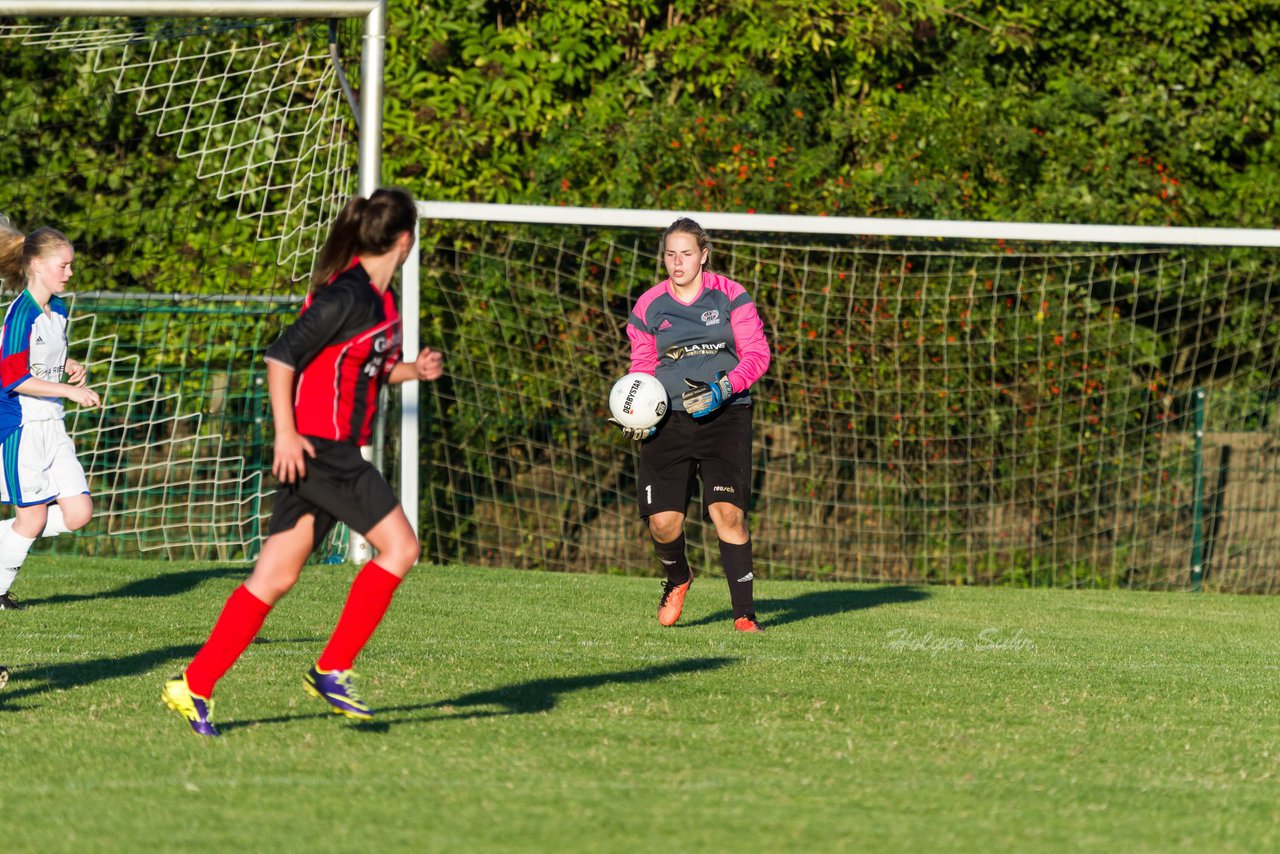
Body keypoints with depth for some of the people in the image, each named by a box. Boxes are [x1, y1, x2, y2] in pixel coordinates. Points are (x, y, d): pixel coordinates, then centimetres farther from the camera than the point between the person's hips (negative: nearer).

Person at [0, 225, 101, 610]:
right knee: (33, 519, -3)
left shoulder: (58, 310, 10)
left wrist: (70, 367, 6)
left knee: (78, 513, 1)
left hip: (52, 426, 8)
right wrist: (70, 390, -21)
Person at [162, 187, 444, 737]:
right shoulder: (349, 295, -15)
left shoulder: (377, 298, 14)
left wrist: (411, 370, 9)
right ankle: (332, 671, -6)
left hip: (337, 450, 9)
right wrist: (285, 432, -21)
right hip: (319, 446, -9)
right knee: (399, 546, -9)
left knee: (276, 576, 6)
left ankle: (195, 685, 5)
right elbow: (282, 355, -17)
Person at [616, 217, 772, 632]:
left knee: (727, 511, -17)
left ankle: (744, 613, -7)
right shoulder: (649, 306, 7)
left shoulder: (730, 296, 1)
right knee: (663, 522, -6)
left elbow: (757, 354, 0)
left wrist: (723, 388, -16)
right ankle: (677, 578, 30)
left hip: (724, 415, -2)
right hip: (668, 422, 2)